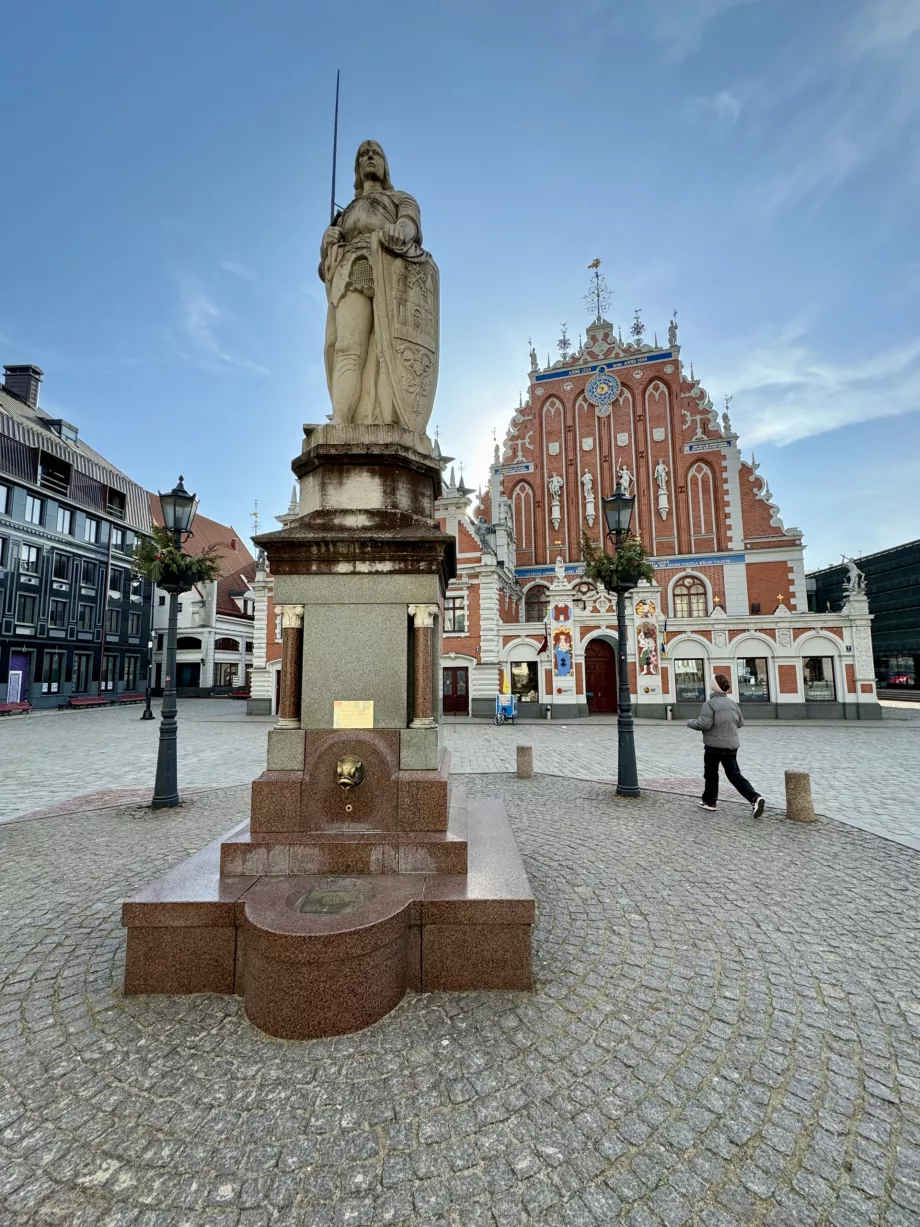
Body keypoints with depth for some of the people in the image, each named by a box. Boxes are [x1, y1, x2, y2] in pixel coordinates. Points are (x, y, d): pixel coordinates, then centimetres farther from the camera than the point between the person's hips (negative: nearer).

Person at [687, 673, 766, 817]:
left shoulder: (710, 703, -15)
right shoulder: (733, 703, 7)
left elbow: (704, 724, -21)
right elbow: (741, 723, 14)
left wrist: (690, 723, -3)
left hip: (714, 745, -6)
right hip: (731, 744, 6)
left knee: (711, 774, 11)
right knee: (734, 775, 10)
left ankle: (709, 801, 22)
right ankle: (755, 798, -7)